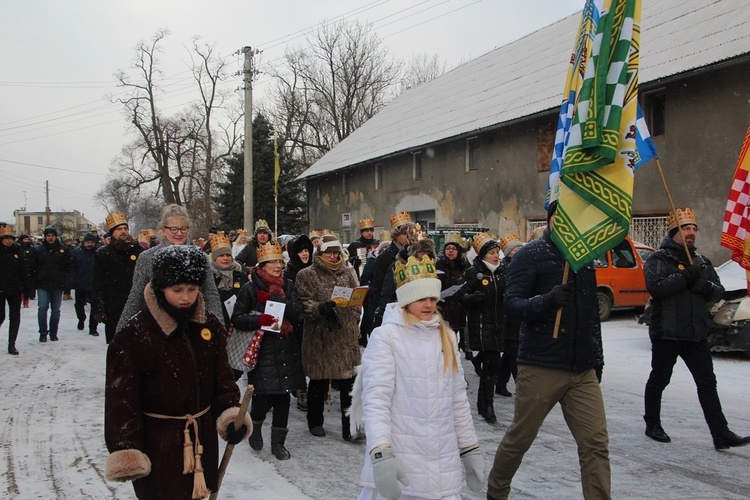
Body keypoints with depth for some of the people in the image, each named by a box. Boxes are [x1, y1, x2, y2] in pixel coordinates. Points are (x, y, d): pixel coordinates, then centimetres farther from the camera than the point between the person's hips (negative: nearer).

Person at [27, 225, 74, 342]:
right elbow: (31, 268, 5)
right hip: (42, 285, -1)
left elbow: (70, 268, 4)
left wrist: (68, 284, -3)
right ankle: (43, 333, 2)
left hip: (58, 285, 1)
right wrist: (31, 283, -2)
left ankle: (53, 333, 20)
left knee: (56, 310, 8)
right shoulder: (37, 250, 4)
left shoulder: (63, 250, 4)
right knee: (42, 308, -11)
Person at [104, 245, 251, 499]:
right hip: (157, 440, -5)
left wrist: (230, 412, -6)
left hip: (203, 437, 5)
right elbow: (121, 397, -12)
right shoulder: (134, 335, -13)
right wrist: (126, 449, -15)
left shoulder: (210, 326, 2)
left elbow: (222, 377, 10)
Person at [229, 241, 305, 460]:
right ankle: (255, 425, 26)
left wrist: (275, 300, -16)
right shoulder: (250, 289, -3)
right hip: (262, 350, -4)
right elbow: (237, 319, -4)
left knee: (284, 397, 7)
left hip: (287, 350, 4)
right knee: (265, 398, -8)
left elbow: (299, 312, -4)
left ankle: (278, 442, 22)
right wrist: (258, 320, -21)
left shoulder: (288, 286, 8)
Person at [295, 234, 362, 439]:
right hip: (320, 338, -3)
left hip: (346, 337, 3)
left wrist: (354, 325, 8)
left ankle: (350, 427, 8)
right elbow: (304, 304, -9)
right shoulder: (306, 275, 0)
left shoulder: (346, 273, 13)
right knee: (318, 383, 10)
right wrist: (321, 308, -27)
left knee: (349, 384, 0)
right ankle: (315, 422, 29)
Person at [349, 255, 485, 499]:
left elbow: (458, 399, 15)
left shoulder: (446, 336, 11)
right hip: (398, 461, -4)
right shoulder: (385, 336, -7)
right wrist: (381, 453, -24)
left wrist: (470, 448, 14)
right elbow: (375, 399, -15)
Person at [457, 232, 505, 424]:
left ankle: (483, 403, 31)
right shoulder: (474, 272, -7)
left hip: (497, 324, 6)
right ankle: (488, 405, -2)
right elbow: (461, 295, -9)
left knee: (491, 363, 10)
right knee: (492, 362, -11)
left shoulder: (501, 271, 11)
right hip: (481, 324, -6)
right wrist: (473, 297, -29)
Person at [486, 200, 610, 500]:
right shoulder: (531, 255, -6)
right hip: (541, 367, -5)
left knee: (596, 444, -2)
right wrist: (546, 301, -33)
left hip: (583, 369, 5)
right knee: (519, 439, 10)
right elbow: (511, 305, -14)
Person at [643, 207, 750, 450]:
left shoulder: (702, 261, 14)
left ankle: (721, 434, 4)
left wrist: (701, 283, -13)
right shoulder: (658, 259, -5)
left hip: (696, 334, 5)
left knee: (707, 382, 3)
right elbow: (655, 287, -21)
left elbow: (718, 291, 7)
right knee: (659, 380, 8)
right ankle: (652, 425, 24)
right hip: (666, 332, -5)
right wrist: (685, 277, -22)